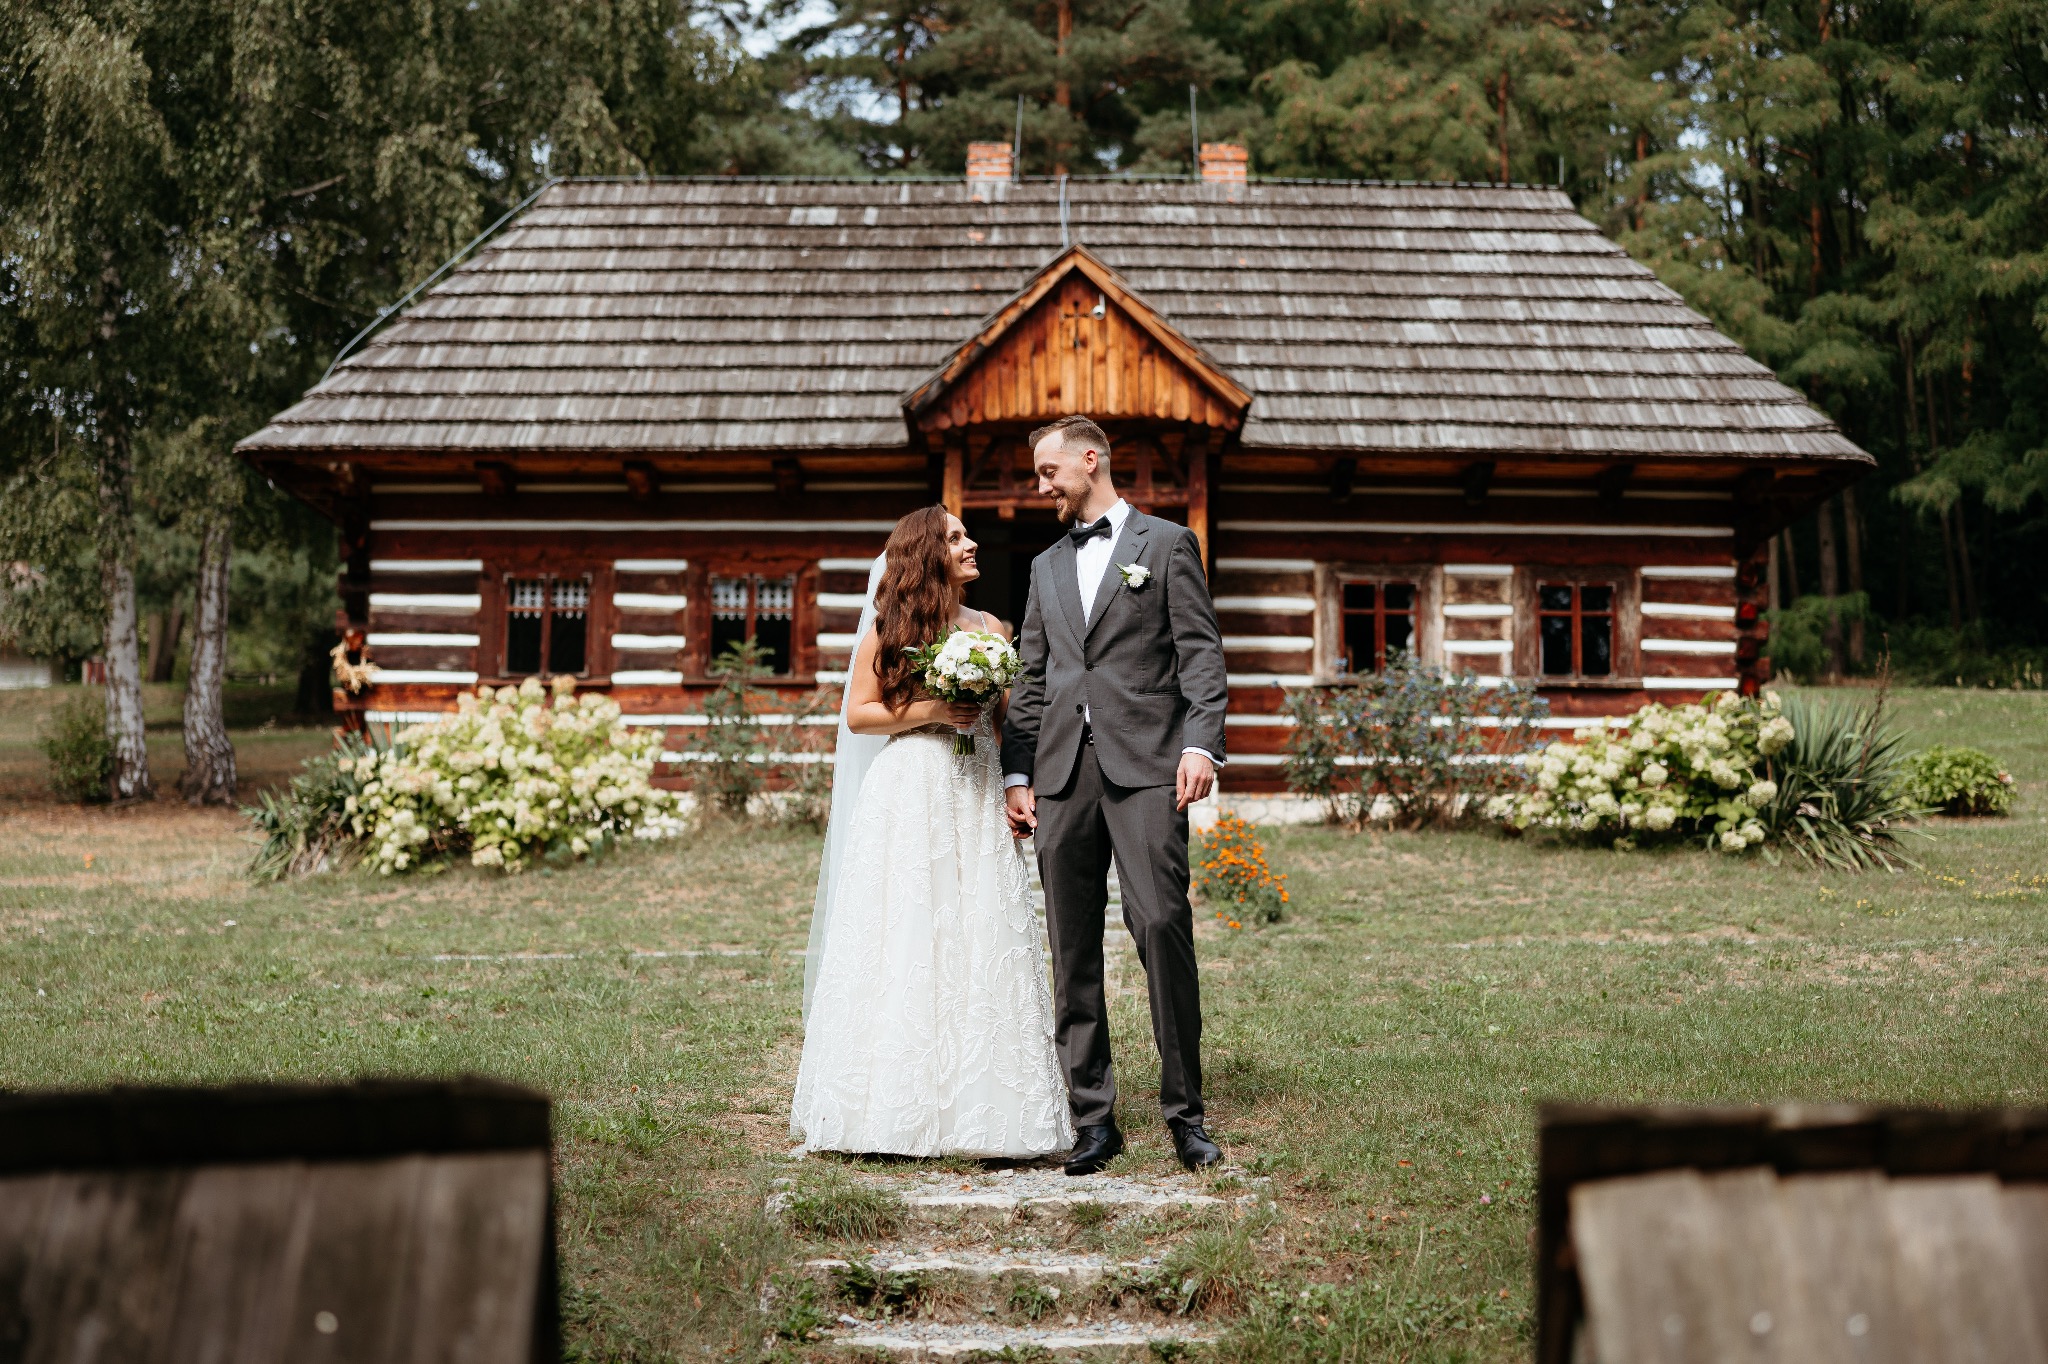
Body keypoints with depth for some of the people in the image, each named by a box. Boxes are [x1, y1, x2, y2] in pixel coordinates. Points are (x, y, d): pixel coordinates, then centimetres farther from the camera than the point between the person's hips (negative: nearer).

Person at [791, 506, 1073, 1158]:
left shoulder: (991, 629, 13)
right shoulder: (889, 628, 3)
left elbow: (1009, 720, 13)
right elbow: (858, 714, 0)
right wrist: (932, 711, -11)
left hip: (977, 803, 3)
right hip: (907, 802, -3)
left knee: (979, 943, -1)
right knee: (901, 943, -4)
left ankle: (979, 1110, 2)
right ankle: (896, 1109, 2)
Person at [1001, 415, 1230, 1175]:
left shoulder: (1167, 544, 8)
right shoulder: (1046, 567, 23)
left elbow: (1201, 655, 0)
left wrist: (1200, 743, -13)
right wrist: (1017, 772, 12)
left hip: (1145, 766, -5)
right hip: (1062, 772, 5)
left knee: (1161, 925, -12)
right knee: (1073, 946, 3)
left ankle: (1184, 1111, -2)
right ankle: (1092, 1118, 9)